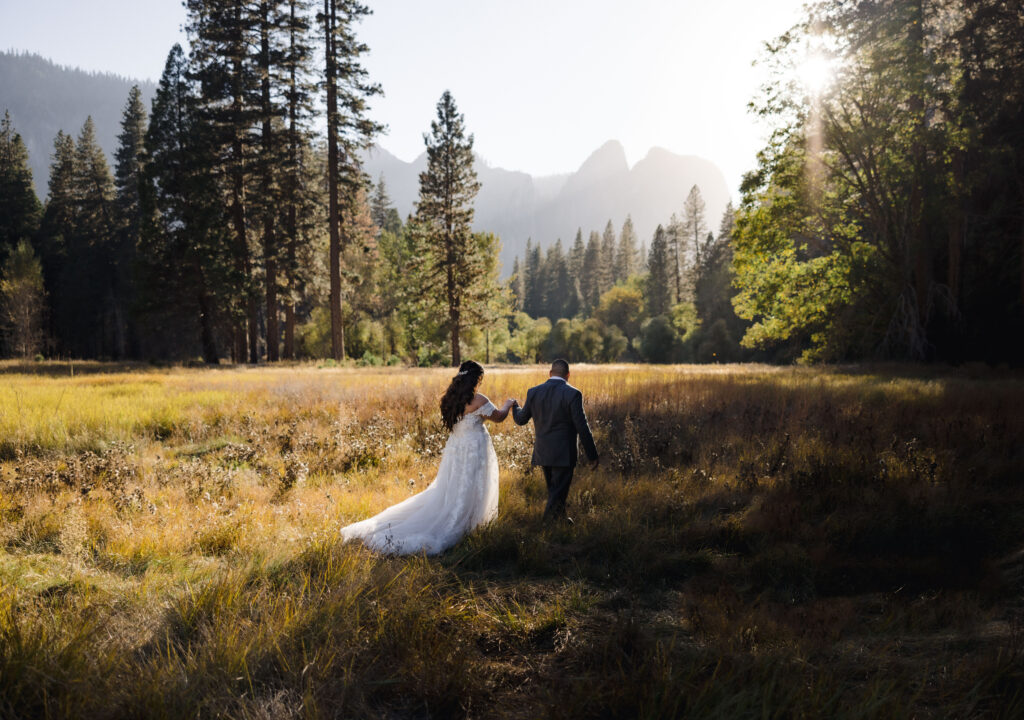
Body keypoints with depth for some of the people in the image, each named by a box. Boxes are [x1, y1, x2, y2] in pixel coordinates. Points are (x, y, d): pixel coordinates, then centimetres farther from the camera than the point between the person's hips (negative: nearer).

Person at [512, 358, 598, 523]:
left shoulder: (534, 392, -1)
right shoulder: (572, 394, -14)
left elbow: (521, 419, 10)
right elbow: (582, 428, -14)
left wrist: (515, 407, 33)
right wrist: (592, 455, -6)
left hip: (543, 453, 5)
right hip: (564, 454, -5)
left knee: (554, 490, 23)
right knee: (558, 493, 2)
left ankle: (561, 517, 40)